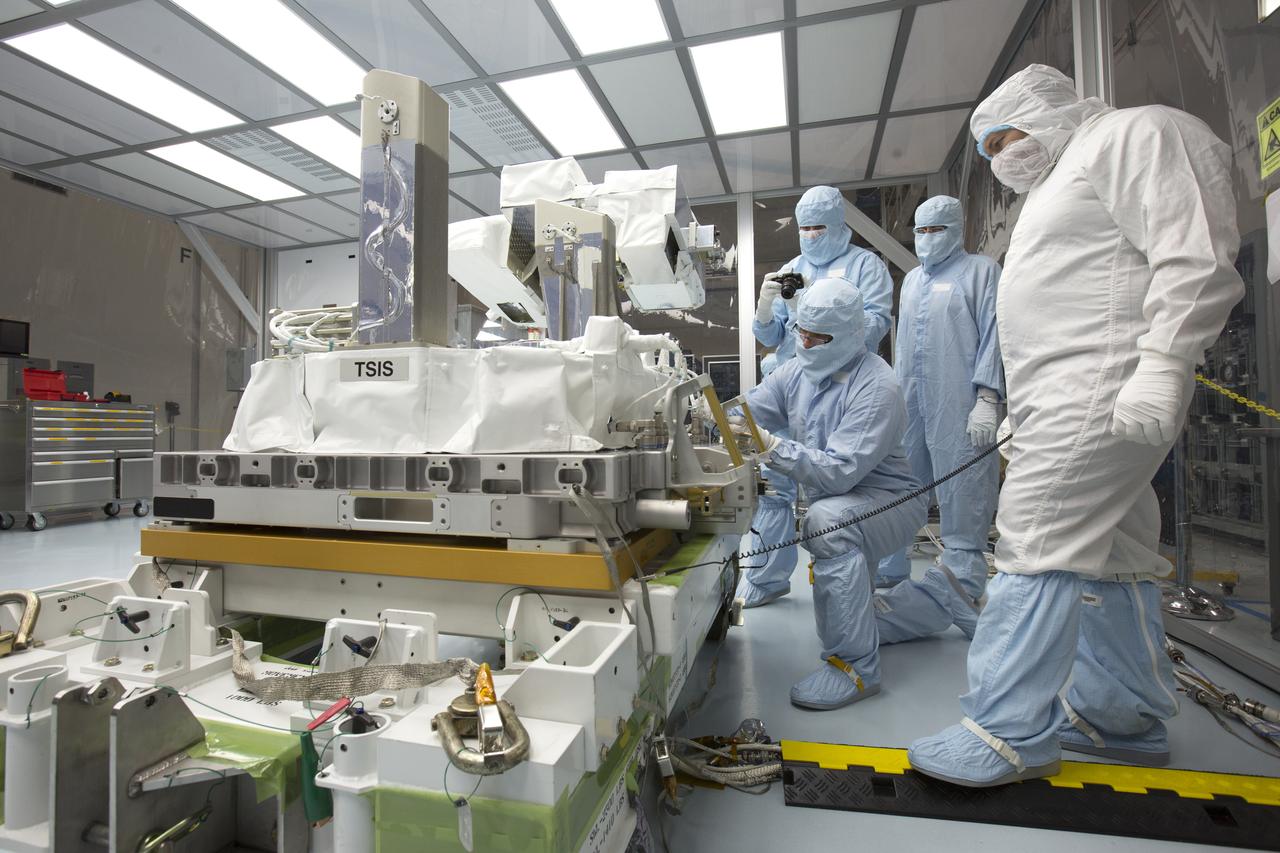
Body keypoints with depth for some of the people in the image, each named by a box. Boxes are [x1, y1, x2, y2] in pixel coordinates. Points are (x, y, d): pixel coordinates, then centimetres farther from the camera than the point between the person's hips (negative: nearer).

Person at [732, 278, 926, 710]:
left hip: (887, 498, -8)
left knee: (828, 521, -35)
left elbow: (840, 471, -34)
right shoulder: (799, 370, -1)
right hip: (834, 498, 9)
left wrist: (771, 447, -43)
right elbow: (751, 407, -8)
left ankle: (855, 667, -24)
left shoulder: (876, 388, -24)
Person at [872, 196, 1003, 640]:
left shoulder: (981, 271, 5)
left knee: (963, 496, -5)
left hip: (959, 406, -6)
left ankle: (961, 583, 2)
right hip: (910, 403, 6)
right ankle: (890, 570, 22)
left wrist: (987, 397, -14)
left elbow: (992, 336, -5)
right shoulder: (911, 279, 22)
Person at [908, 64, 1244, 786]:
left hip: (1097, 393, -10)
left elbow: (1195, 258, -14)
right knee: (1108, 557, 12)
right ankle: (1127, 718, 23)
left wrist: (1162, 366, -24)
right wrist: (1016, 406, 23)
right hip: (1066, 397, 10)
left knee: (1038, 548, -13)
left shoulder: (1140, 134, 0)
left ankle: (1009, 734, -6)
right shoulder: (1065, 178, 29)